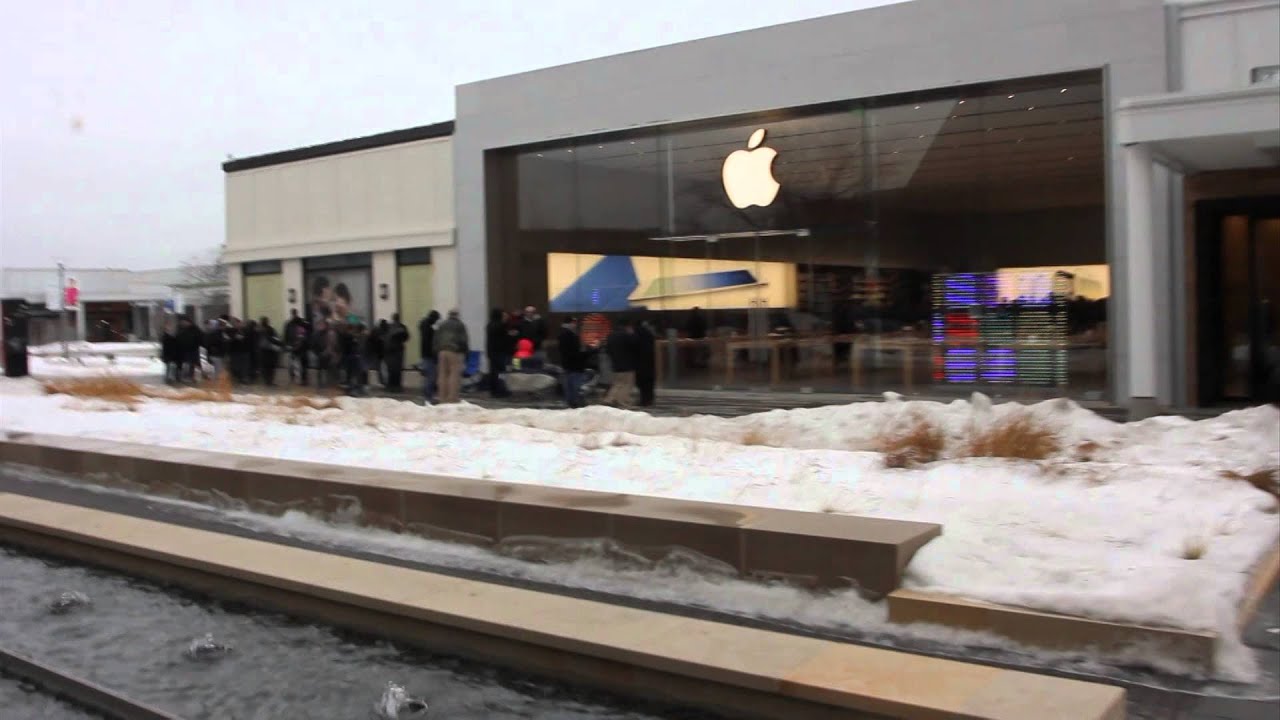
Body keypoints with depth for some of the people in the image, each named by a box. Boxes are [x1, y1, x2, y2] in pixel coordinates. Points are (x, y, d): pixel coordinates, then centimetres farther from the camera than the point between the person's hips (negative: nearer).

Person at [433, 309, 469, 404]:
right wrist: (466, 352, 1)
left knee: (443, 374, 8)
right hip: (455, 351, -5)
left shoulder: (442, 325, 17)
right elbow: (463, 340, -4)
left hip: (442, 351, 5)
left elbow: (435, 340, 15)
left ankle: (443, 397, 8)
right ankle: (453, 398, -12)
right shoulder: (460, 325, 1)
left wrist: (435, 352, 17)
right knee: (455, 374, -6)